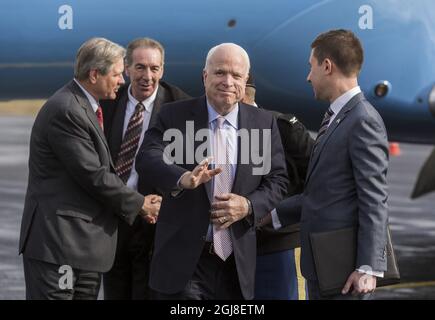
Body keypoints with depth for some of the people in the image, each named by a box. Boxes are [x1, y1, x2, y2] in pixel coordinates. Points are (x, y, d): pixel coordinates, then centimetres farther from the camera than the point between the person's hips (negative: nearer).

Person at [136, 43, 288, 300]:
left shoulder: (264, 123, 7)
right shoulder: (175, 116, 0)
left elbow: (278, 180, 7)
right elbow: (147, 158, -14)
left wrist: (248, 206, -13)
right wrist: (182, 179, -35)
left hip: (238, 260, 3)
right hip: (184, 259, -3)